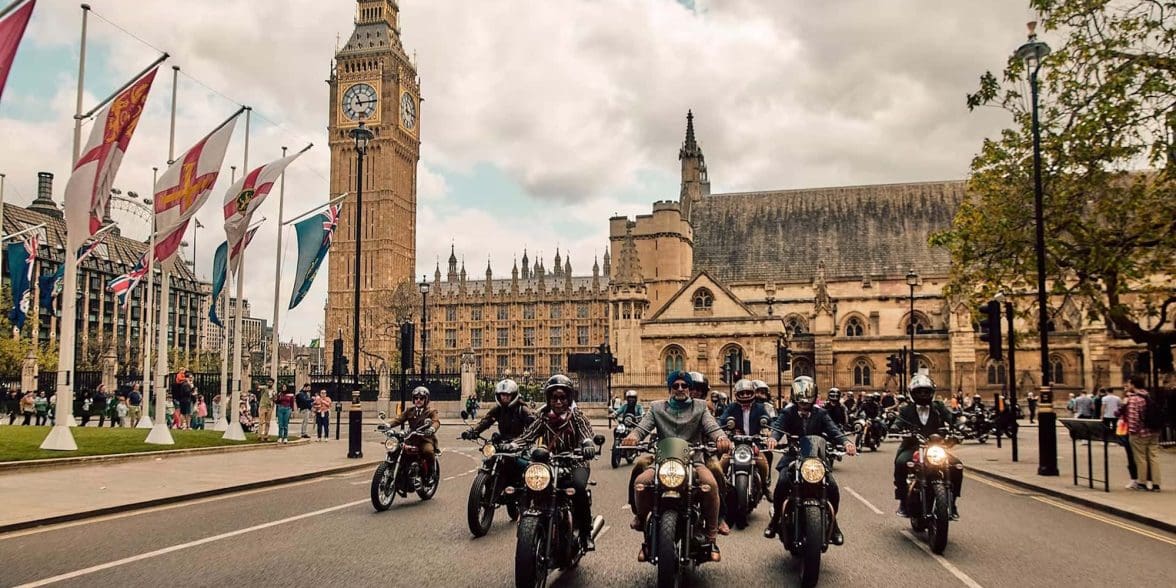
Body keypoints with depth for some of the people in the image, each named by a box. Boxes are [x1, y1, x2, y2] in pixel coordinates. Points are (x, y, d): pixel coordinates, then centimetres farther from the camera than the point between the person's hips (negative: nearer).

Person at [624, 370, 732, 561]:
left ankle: (711, 537, -16)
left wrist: (721, 437, -27)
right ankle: (640, 521, 0)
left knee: (711, 484, -32)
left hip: (693, 461, -1)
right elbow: (643, 427, 2)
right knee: (640, 482, -28)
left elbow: (712, 427, -1)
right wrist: (633, 436, -24)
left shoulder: (700, 406, 14)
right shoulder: (657, 408, 15)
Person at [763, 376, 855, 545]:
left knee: (832, 487, -17)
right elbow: (778, 426, -16)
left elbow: (833, 430, -7)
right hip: (793, 456, -2)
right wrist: (773, 438, -41)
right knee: (782, 482, -27)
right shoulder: (788, 413, 2)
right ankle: (775, 519, -6)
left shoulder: (820, 413, 6)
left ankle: (832, 523, 7)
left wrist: (846, 442, -29)